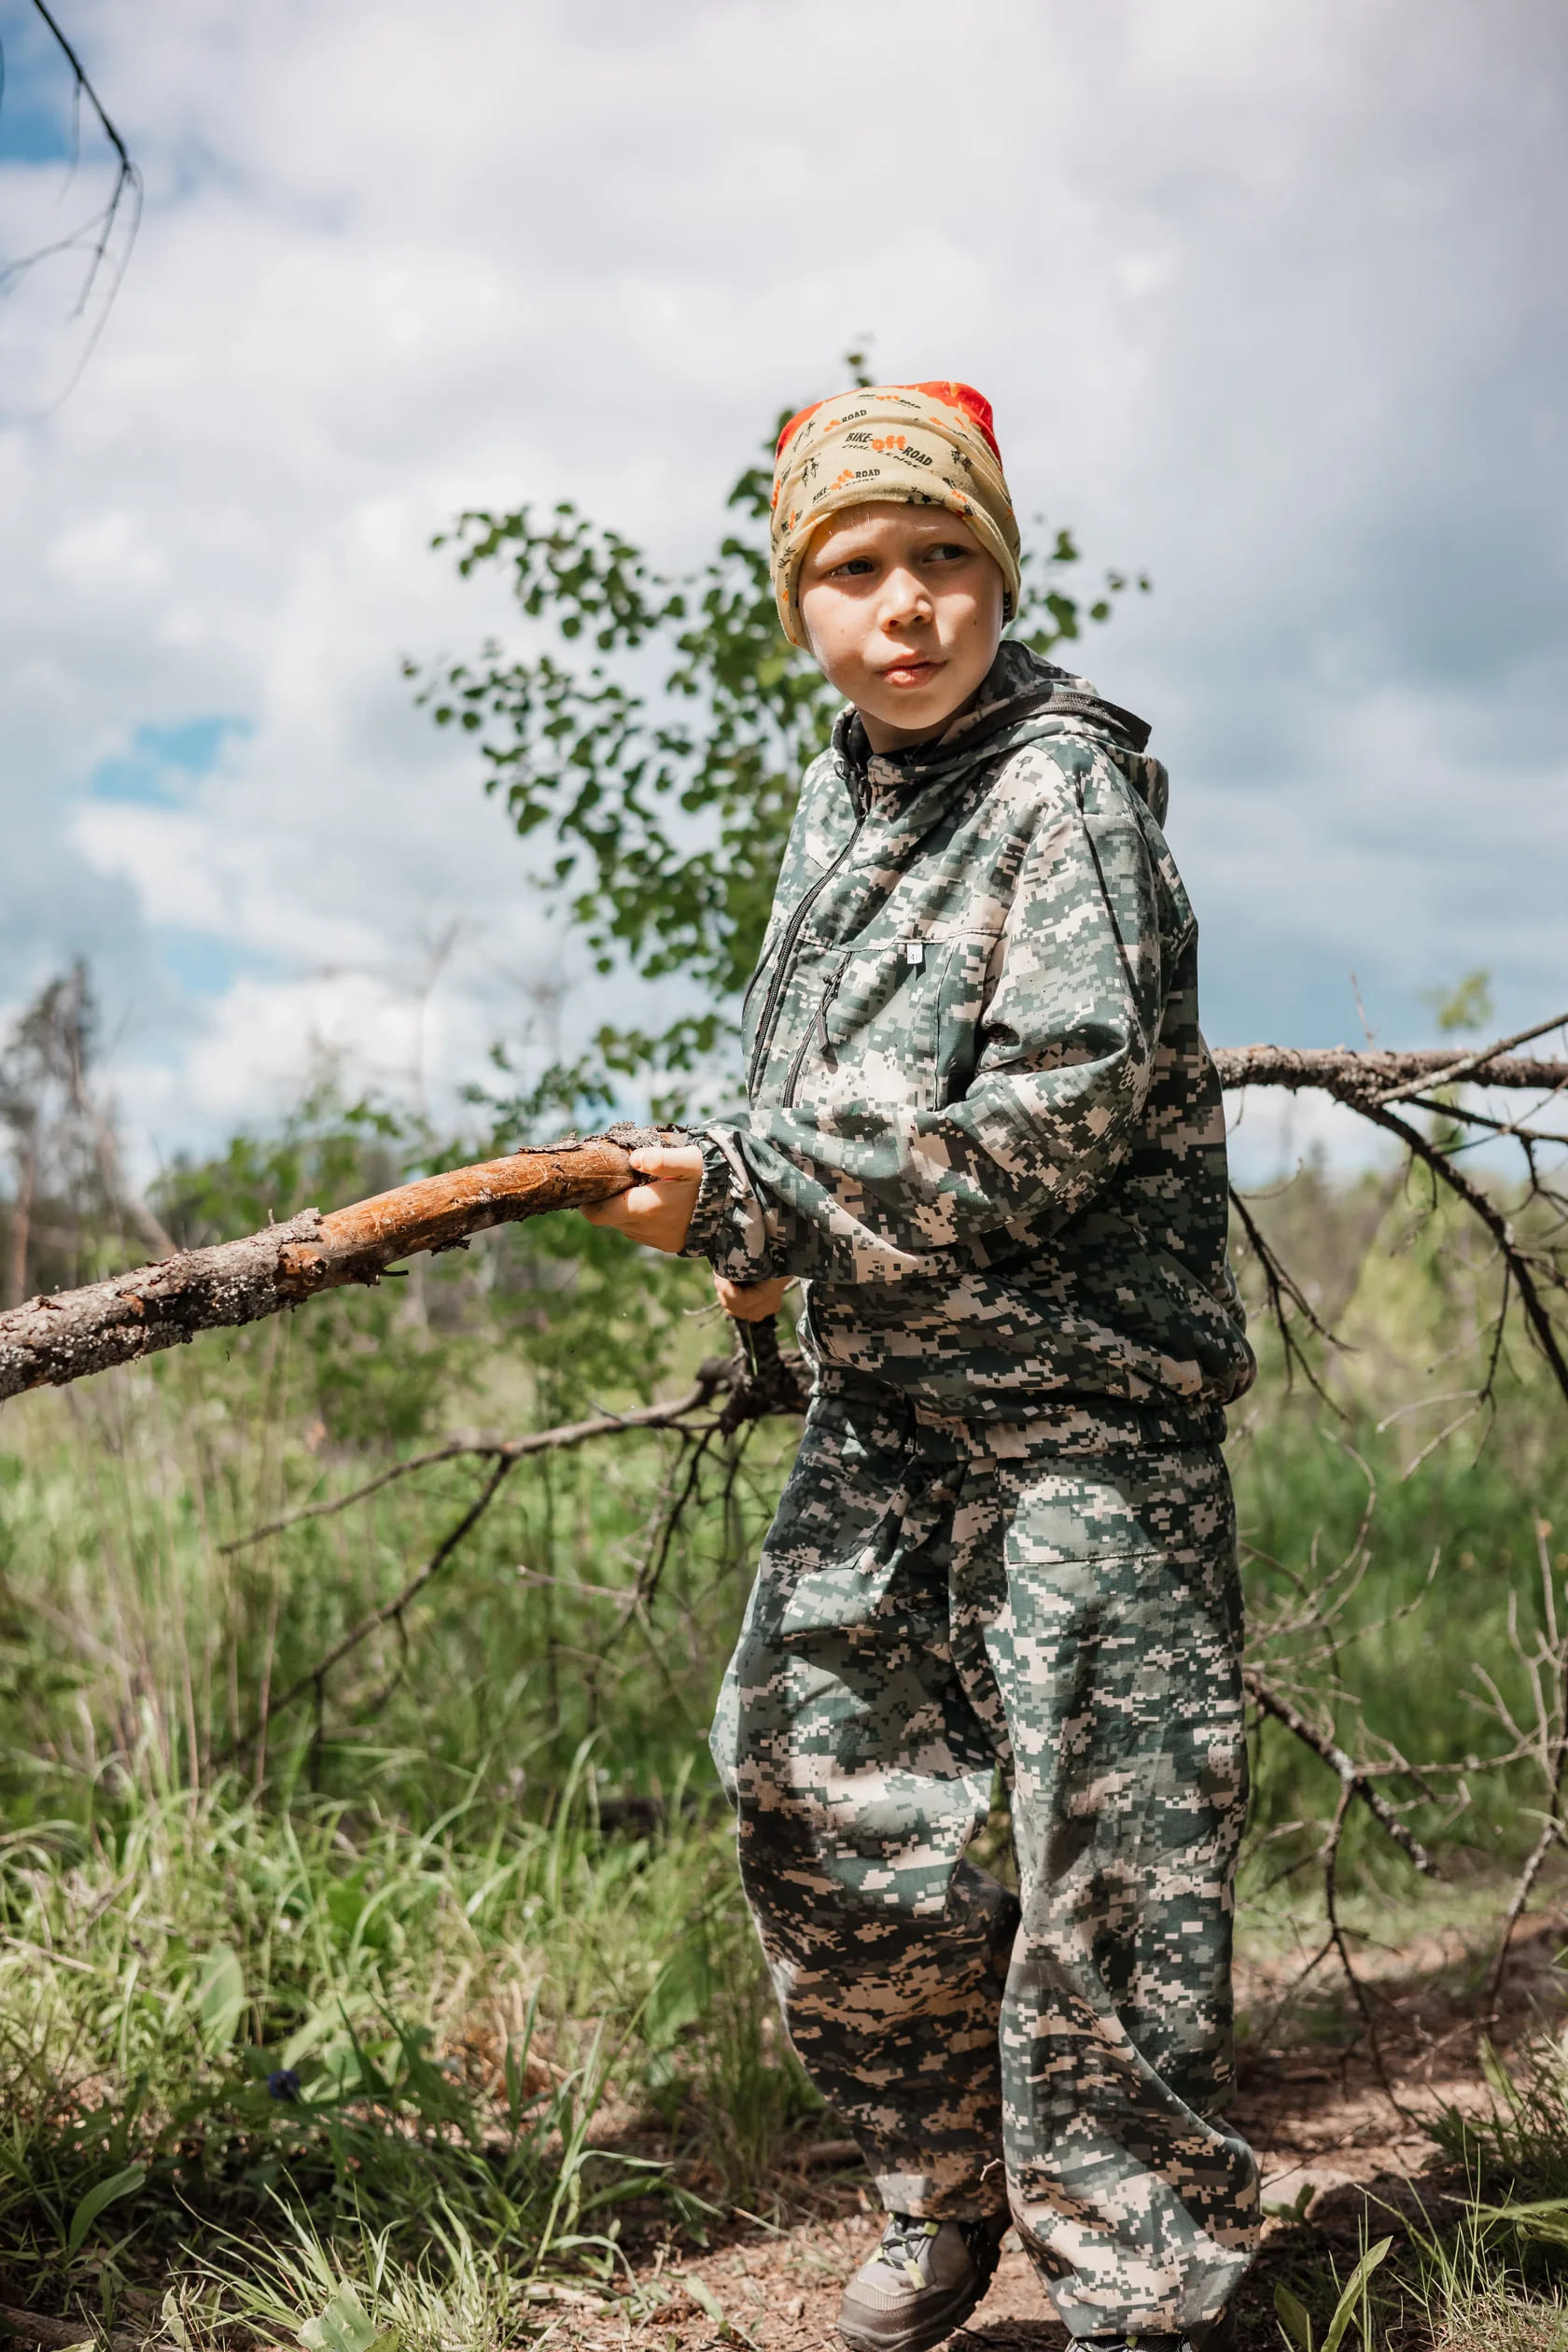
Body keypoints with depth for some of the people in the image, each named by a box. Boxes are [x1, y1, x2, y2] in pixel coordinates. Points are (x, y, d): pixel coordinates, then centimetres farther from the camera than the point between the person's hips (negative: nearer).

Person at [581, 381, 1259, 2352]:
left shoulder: (1065, 787, -12)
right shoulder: (838, 793, 11)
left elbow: (1051, 1122, -20)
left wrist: (747, 1205, -16)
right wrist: (764, 1229, 1)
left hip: (1080, 1393, -8)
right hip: (882, 1396, 8)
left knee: (1104, 1837, -4)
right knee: (806, 1777, 10)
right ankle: (949, 2194, 30)